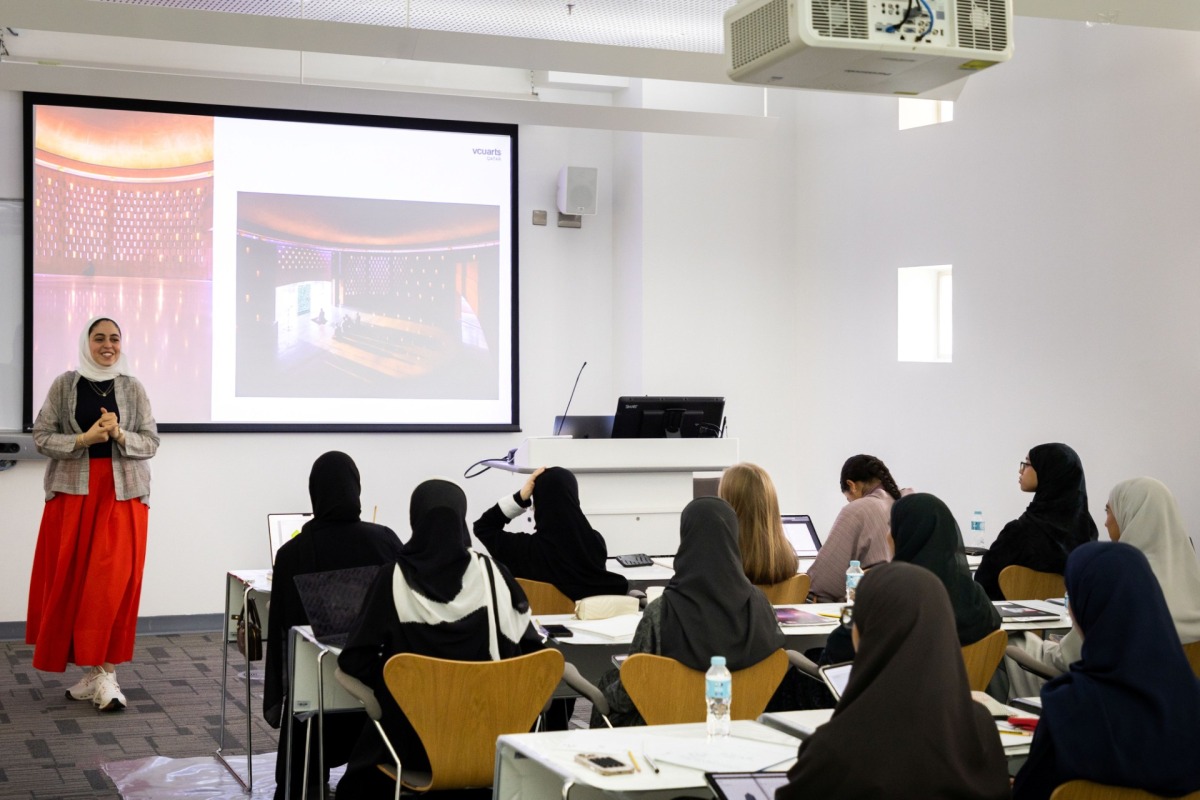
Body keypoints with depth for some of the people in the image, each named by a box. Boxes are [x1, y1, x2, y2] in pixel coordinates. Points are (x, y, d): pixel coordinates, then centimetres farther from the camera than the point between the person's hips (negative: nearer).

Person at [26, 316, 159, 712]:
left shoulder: (133, 387, 7)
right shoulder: (65, 385, 5)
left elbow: (151, 442, 6)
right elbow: (41, 436, 2)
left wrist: (119, 434, -13)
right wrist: (83, 439, -12)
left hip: (123, 494, 0)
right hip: (73, 492, 0)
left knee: (115, 580, -9)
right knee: (72, 580, -1)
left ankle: (104, 672, -7)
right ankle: (91, 672, 7)